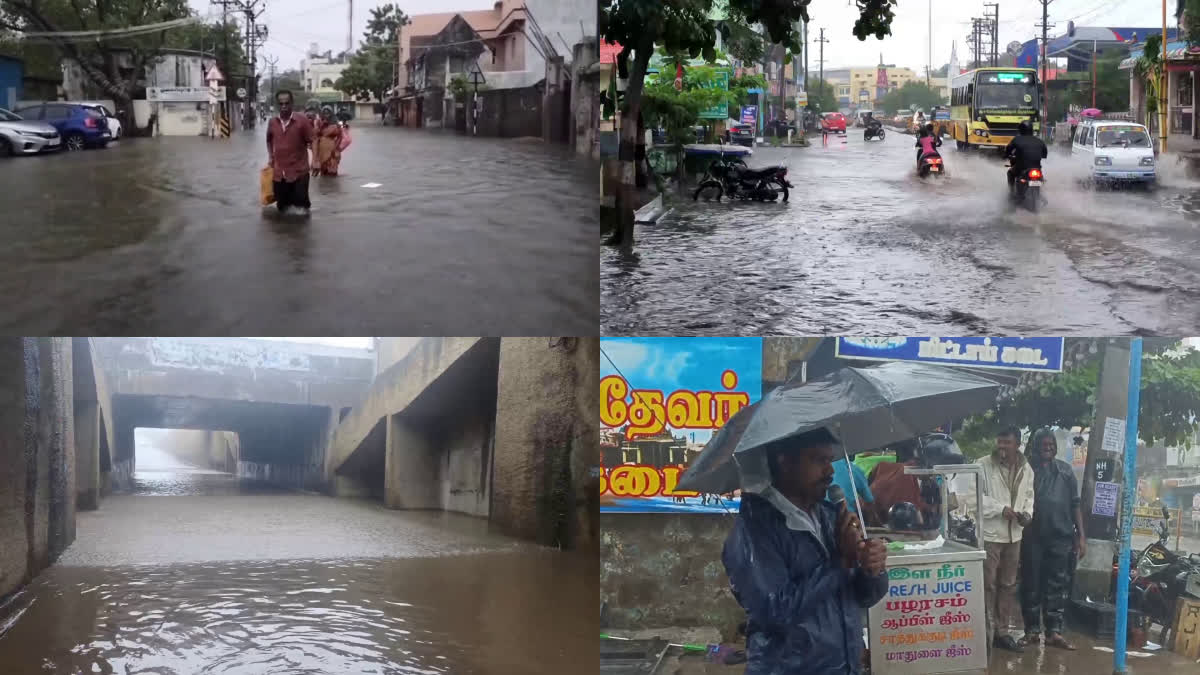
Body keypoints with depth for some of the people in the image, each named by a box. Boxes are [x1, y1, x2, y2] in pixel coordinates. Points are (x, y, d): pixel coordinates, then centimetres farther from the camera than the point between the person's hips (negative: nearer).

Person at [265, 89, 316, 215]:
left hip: (299, 170, -4)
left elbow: (312, 141, -7)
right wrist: (270, 157, 12)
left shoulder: (302, 120, -10)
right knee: (281, 207, 12)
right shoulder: (272, 122, 2)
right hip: (279, 171, 4)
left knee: (301, 201, -2)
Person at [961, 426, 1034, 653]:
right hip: (989, 534, -6)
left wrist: (1028, 512, -2)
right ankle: (986, 634, 4)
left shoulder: (1026, 469, 7)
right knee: (987, 586, -3)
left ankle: (1001, 632, 23)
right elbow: (971, 496, -14)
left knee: (1008, 586, 13)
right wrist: (1001, 508, -19)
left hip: (1014, 535, 6)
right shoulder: (983, 466, -10)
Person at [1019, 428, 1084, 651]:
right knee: (1031, 584, 3)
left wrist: (1081, 536, 5)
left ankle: (1054, 632, 8)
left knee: (1057, 585, 3)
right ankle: (1032, 631, 11)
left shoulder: (1065, 470, 9)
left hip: (1061, 536, 2)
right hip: (1032, 536, -2)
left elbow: (1075, 505, 10)